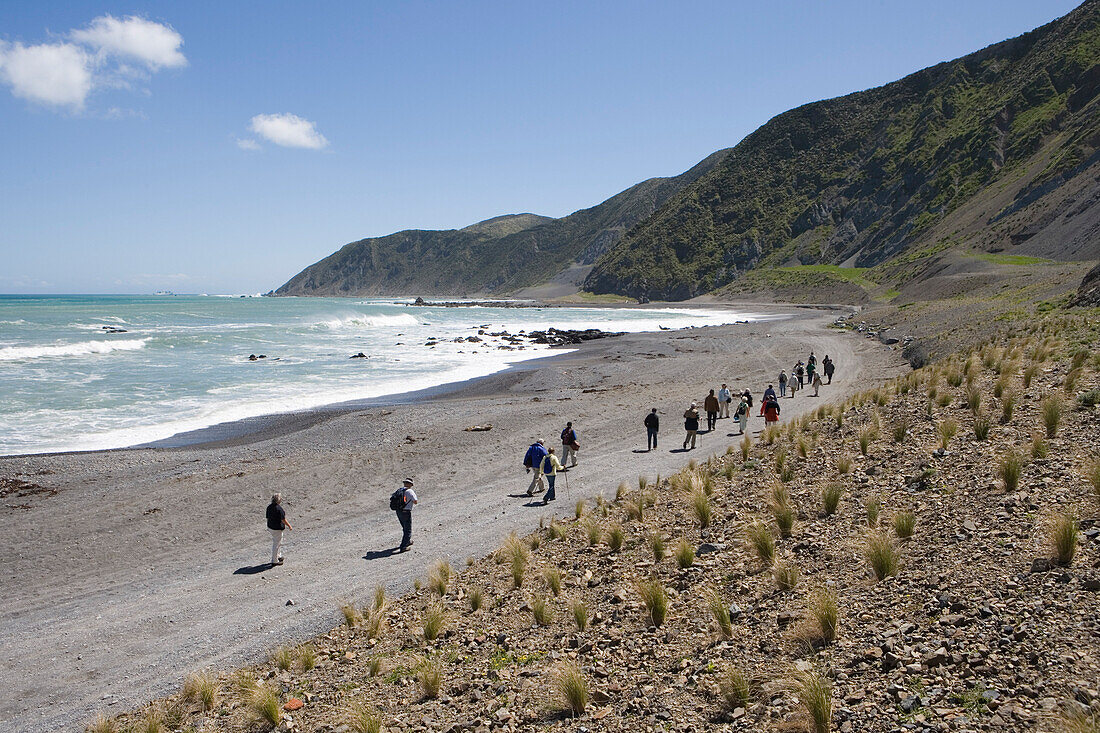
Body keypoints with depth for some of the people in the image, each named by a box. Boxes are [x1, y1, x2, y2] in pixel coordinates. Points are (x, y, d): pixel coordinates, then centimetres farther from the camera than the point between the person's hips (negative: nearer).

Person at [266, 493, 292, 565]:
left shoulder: (269, 507, 0)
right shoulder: (279, 508, -24)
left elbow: (267, 517, 9)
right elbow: (283, 519, -20)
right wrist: (289, 526, -8)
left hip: (270, 526, 9)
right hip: (277, 528, -9)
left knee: (274, 542, 24)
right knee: (276, 544, 2)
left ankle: (278, 556, 39)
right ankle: (274, 561, 9)